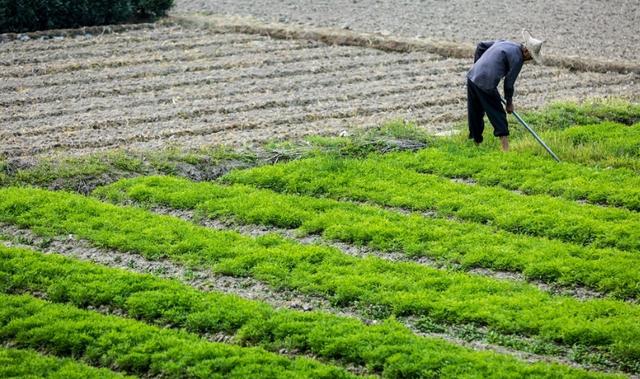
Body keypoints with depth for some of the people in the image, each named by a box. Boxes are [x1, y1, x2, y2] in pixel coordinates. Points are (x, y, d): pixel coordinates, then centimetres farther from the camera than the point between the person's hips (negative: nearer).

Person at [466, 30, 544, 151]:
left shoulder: (504, 42, 17)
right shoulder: (517, 58, -8)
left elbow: (481, 45, 24)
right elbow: (509, 82, -5)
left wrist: (476, 65, 30)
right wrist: (509, 102, 8)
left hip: (472, 76, 8)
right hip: (486, 85, -8)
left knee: (475, 114, 18)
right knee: (498, 115, 0)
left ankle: (476, 143, 30)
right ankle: (506, 149, -5)